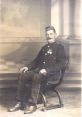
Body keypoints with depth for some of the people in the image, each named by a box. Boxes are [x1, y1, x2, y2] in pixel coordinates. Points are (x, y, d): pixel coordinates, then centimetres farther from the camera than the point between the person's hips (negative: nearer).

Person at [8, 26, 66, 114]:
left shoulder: (59, 47, 3)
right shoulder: (44, 48, 23)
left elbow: (61, 63, -9)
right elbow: (36, 60, 27)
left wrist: (47, 70, -21)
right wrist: (28, 67, 7)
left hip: (51, 73, -6)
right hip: (39, 70, 7)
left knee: (36, 77, -36)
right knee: (23, 75, -18)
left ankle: (32, 105, -31)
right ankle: (20, 103, -16)